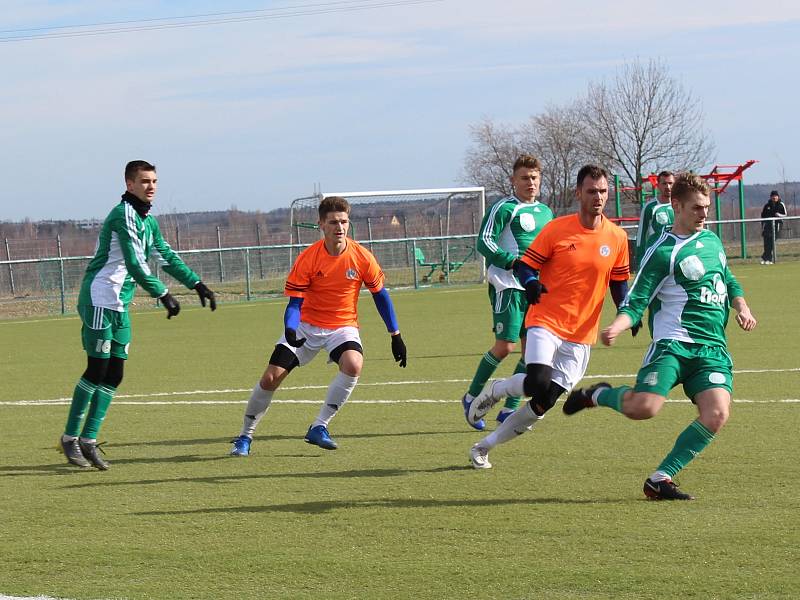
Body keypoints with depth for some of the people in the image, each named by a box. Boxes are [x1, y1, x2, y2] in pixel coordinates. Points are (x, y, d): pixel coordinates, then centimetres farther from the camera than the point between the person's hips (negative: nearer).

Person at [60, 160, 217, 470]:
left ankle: (89, 439, 9)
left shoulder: (148, 221, 15)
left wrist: (197, 284, 17)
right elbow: (135, 264, -23)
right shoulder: (124, 215, -15)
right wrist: (163, 294, -27)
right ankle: (70, 437, 1)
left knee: (114, 374, 5)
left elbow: (167, 256, 24)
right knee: (97, 369, -8)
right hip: (99, 300, -9)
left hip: (120, 305, 9)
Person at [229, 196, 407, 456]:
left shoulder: (361, 257, -12)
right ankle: (245, 436, 14)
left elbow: (380, 294, 2)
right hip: (306, 326, 0)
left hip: (343, 326, 0)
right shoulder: (307, 258, -16)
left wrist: (395, 336, 3)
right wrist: (290, 329, -34)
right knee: (270, 378, -8)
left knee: (353, 365, -31)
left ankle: (319, 427, -17)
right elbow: (294, 302, -13)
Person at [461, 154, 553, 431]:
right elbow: (484, 242, -13)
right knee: (505, 346, -12)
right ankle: (471, 398, 6)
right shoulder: (504, 208, -6)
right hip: (508, 286, -7)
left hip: (536, 288, 7)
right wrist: (513, 261, -21)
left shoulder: (545, 212, 17)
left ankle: (509, 409, 9)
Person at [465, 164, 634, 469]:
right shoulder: (556, 229, -5)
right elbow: (524, 265, 0)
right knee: (538, 383, -28)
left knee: (544, 403, -1)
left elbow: (619, 283, 15)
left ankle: (484, 446, 15)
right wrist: (531, 283, -22)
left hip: (581, 335, 3)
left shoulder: (617, 237, 3)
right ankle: (494, 390, 6)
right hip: (546, 321, -3)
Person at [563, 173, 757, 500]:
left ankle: (660, 479, -8)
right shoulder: (663, 252, -5)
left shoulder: (712, 240, 18)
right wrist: (617, 326, -29)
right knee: (643, 407, -26)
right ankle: (598, 395, 10)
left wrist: (741, 307, 15)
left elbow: (729, 281, 35)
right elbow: (635, 302, -9)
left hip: (714, 348, 6)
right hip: (674, 342, -6)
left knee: (716, 414, -19)